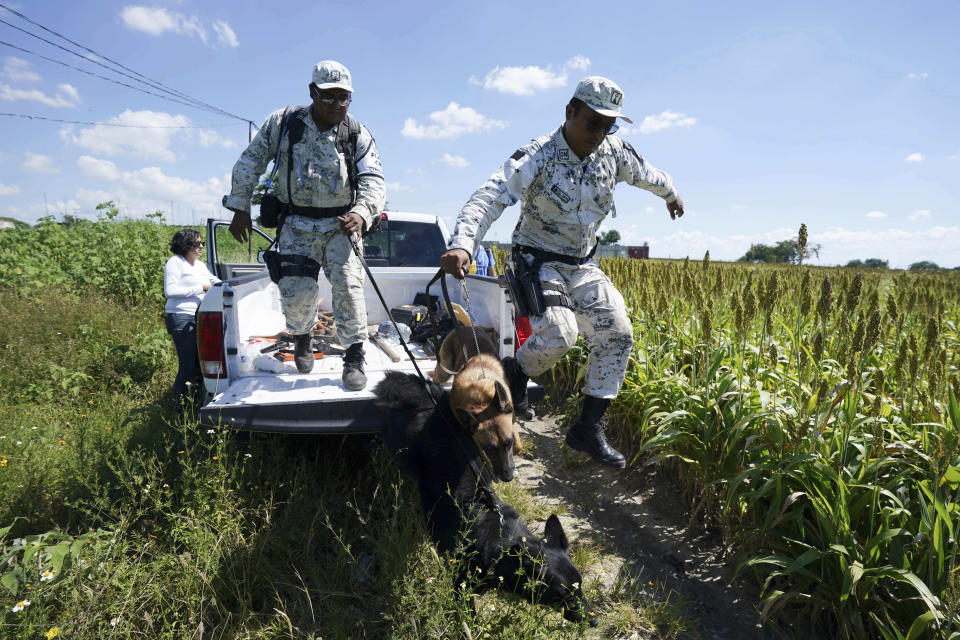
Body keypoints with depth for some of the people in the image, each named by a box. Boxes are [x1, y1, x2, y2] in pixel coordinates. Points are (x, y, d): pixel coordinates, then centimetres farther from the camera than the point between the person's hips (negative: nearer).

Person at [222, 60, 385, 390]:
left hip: (340, 224, 0)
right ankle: (303, 337, 26)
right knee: (296, 292, -8)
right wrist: (240, 207, 0)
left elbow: (374, 181, -11)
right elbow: (250, 162, 6)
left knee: (348, 283, -16)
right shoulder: (283, 122, -1)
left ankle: (354, 359, -3)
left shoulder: (358, 135, -2)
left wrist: (361, 213, -31)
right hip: (296, 223, 0)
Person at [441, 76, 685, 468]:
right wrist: (461, 243, -50)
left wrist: (670, 193, 42)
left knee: (616, 334, -4)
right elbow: (490, 198, -32)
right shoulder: (538, 157, -19)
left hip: (582, 266, 7)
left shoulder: (615, 153, 0)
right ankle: (516, 373, 8)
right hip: (538, 262, -6)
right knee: (558, 335, -27)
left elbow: (645, 173, 23)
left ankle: (588, 428, 6)